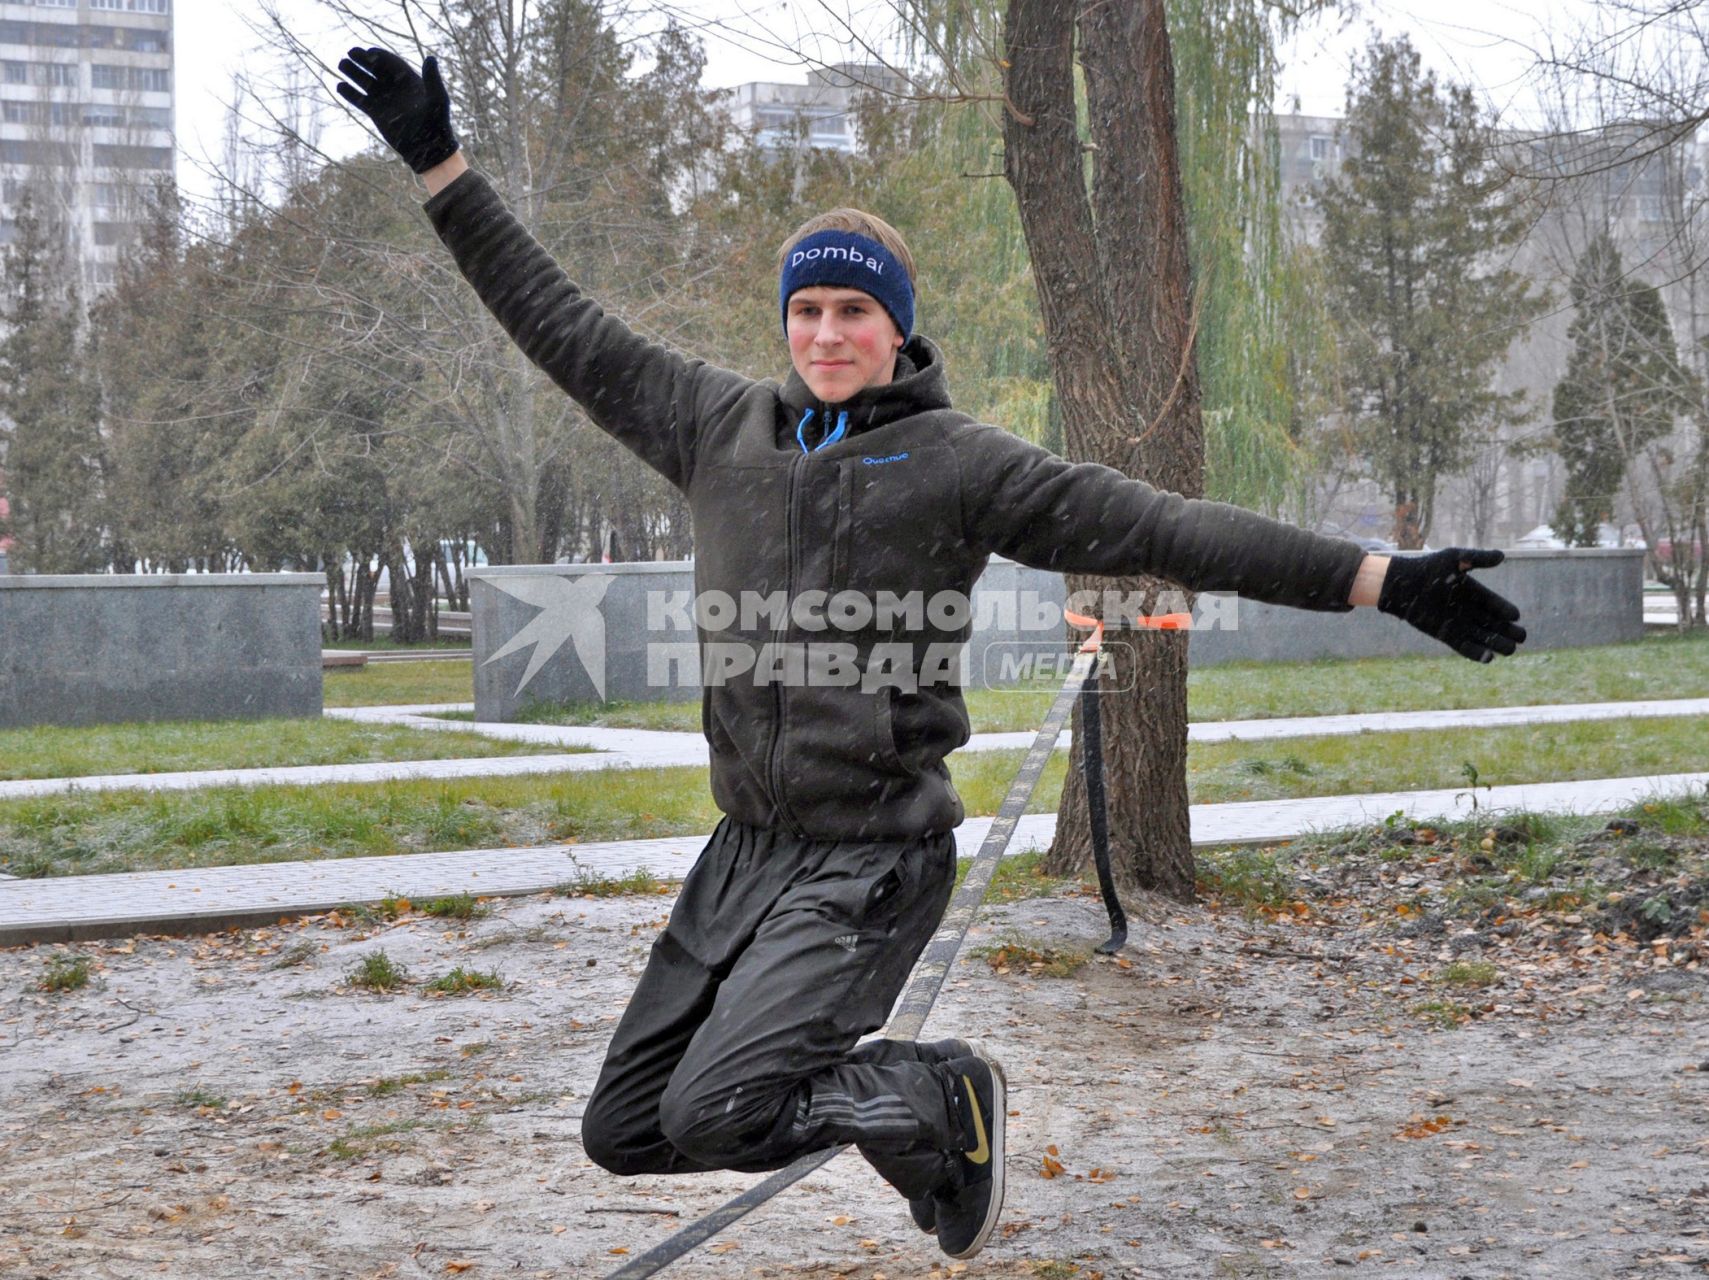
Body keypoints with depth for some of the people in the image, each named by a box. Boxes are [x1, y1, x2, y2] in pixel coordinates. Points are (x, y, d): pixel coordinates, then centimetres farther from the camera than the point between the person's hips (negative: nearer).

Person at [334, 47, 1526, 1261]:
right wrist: (439, 163, 14)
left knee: (709, 1118, -19)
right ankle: (873, 1095, 26)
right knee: (622, 1133, 9)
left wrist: (1384, 578, -17)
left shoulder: (961, 464, -7)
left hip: (873, 860, -6)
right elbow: (568, 329, 13)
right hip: (745, 846, 6)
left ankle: (947, 1099, 6)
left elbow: (1164, 526, -12)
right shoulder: (726, 426, 5)